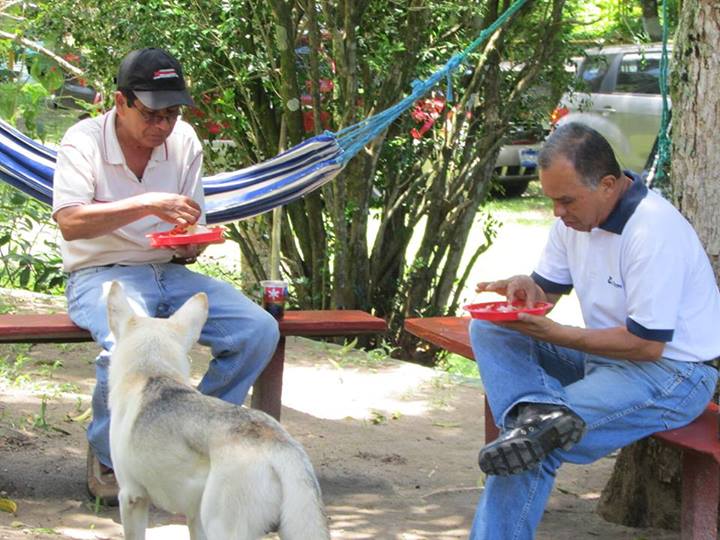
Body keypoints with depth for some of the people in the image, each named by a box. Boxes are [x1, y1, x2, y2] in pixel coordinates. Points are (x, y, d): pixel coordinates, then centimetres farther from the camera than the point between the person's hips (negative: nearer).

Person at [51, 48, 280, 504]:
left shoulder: (184, 141, 6)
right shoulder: (84, 141, -8)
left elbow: (193, 225, 13)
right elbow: (70, 222, -22)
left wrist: (191, 245, -13)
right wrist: (148, 204, -29)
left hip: (169, 273, 5)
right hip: (102, 275, -5)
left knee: (260, 330, -17)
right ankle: (106, 457, -11)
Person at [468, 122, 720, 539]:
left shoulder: (654, 231, -24)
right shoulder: (577, 215, 3)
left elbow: (646, 344, -23)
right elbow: (546, 291, 13)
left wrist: (553, 333, -22)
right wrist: (522, 288, -13)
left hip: (671, 375, -9)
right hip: (603, 358, 9)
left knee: (536, 447, -25)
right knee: (489, 331, -6)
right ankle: (539, 410, -31)